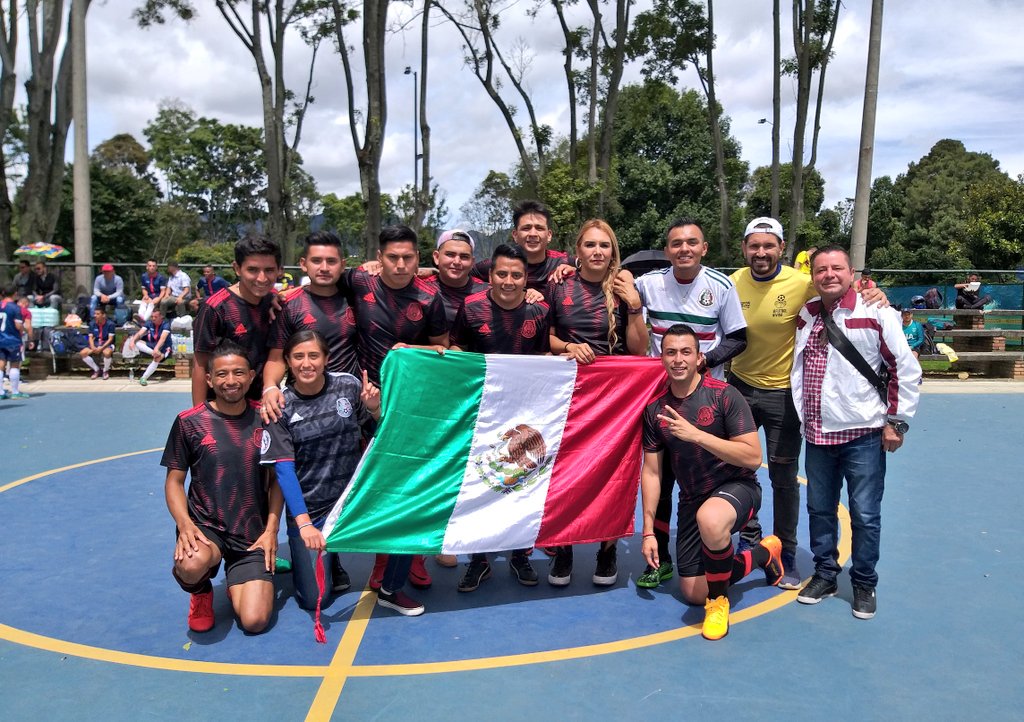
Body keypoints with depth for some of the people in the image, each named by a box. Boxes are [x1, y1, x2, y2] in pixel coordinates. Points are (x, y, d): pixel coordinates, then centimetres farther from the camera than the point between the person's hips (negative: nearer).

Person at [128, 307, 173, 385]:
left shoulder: (166, 324, -14)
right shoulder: (149, 323, 1)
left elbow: (163, 338, -30)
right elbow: (139, 333, -12)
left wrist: (156, 348, -47)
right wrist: (132, 340, -33)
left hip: (164, 348, -6)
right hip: (152, 345, 6)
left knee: (157, 358, -39)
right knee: (136, 342, -17)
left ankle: (143, 378, -34)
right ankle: (153, 353, -34)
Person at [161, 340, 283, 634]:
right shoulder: (190, 421, -3)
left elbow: (276, 479, 7)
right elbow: (174, 481, 2)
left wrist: (271, 529, -2)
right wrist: (185, 524, -15)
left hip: (254, 535, 1)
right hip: (205, 527, -1)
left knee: (254, 621, -14)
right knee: (192, 564, -37)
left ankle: (237, 584, 23)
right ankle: (201, 592, 3)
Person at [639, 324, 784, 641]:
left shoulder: (724, 395, -16)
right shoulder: (655, 408, -3)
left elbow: (753, 457, -23)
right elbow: (651, 472, 2)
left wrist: (696, 434, -31)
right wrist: (648, 531, -2)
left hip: (737, 487, -5)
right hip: (692, 499, 6)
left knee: (709, 519, -42)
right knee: (693, 594, 6)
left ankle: (719, 601, -14)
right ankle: (763, 554, 30)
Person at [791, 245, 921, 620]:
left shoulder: (876, 313, -8)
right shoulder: (806, 315, 7)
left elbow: (907, 369, -5)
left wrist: (897, 421, -5)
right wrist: (801, 417, 13)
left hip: (863, 434, -4)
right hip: (817, 435, 5)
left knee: (865, 514, 3)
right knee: (820, 510, 14)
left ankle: (864, 583, 22)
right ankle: (824, 574, 31)